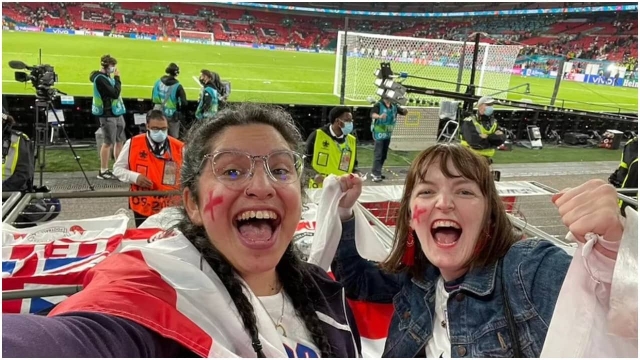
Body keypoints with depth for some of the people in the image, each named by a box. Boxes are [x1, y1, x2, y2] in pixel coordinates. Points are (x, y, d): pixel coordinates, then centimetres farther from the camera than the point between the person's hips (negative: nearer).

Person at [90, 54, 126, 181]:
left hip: (116, 113, 9)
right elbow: (115, 93, -21)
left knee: (120, 141, 13)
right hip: (108, 115, -9)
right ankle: (103, 171, 5)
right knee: (108, 143, -4)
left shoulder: (106, 76, 13)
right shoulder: (100, 78, -15)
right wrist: (117, 77, -15)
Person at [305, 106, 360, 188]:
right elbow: (304, 160, -1)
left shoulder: (351, 141, 6)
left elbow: (354, 166, 15)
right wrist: (314, 175, -17)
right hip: (317, 189, -3)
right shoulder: (317, 135, -5)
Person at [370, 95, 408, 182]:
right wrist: (379, 116, -51)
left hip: (388, 134, 7)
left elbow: (403, 113, 10)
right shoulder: (378, 105, -12)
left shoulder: (394, 106, 6)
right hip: (379, 133, -7)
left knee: (383, 155, 13)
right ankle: (376, 174, -8)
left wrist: (405, 110, -15)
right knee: (378, 154, -8)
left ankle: (375, 172, 24)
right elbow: (372, 114, -28)